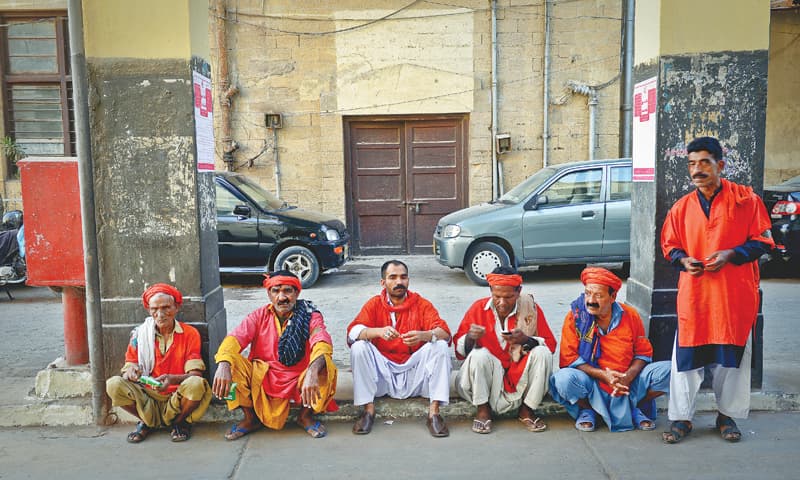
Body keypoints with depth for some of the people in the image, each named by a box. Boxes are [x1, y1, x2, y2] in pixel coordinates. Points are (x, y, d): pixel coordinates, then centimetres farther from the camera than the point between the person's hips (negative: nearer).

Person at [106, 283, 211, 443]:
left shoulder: (189, 334, -2)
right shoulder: (140, 333, 4)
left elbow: (195, 374, -9)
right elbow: (129, 365, 4)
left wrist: (172, 379, -29)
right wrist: (131, 370, -21)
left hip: (176, 398, -2)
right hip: (147, 397, 2)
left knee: (196, 384, -33)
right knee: (113, 385, -22)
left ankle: (179, 422, 0)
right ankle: (146, 422, 5)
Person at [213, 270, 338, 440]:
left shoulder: (310, 316, -6)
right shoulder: (259, 316, 2)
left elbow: (322, 342, -25)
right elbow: (235, 338, -13)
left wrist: (313, 372, -46)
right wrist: (223, 365, -36)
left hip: (299, 381, -2)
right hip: (263, 380, 2)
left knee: (326, 367, -30)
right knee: (232, 362, -21)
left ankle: (306, 415, 0)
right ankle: (250, 418, 2)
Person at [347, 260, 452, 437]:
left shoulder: (421, 304, 2)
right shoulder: (374, 304, 3)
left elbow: (444, 332, -11)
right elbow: (352, 332, -12)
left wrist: (424, 335, -35)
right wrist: (379, 331, -33)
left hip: (414, 374, 0)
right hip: (382, 374, 0)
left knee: (441, 346, -21)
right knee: (359, 347, -22)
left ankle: (434, 412, -20)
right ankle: (368, 410, -14)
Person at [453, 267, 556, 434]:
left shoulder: (531, 308, -3)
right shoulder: (478, 308, -3)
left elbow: (550, 345, -3)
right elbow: (459, 351, -1)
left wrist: (526, 340, -23)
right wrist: (470, 337, -26)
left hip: (520, 375, 1)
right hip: (486, 378, -1)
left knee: (542, 353, -23)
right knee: (478, 355, -30)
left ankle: (526, 410, -7)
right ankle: (483, 410, -10)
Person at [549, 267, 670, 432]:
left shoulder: (630, 315, -2)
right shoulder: (575, 316, -9)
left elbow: (643, 352, 4)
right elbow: (568, 357, -11)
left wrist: (627, 377, -16)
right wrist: (603, 375, -21)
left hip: (628, 382, 3)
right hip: (592, 385, -2)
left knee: (667, 370, -16)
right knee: (564, 379, -34)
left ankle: (635, 408, 9)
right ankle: (587, 410, 1)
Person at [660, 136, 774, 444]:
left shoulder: (745, 199, -1)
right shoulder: (682, 207, 7)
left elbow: (762, 240, 0)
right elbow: (669, 244, 14)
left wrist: (730, 254, -15)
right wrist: (683, 259, -7)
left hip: (735, 294, -1)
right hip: (693, 294, 2)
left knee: (733, 355, 9)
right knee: (686, 356, 1)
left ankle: (728, 415, 28)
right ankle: (681, 418, 13)